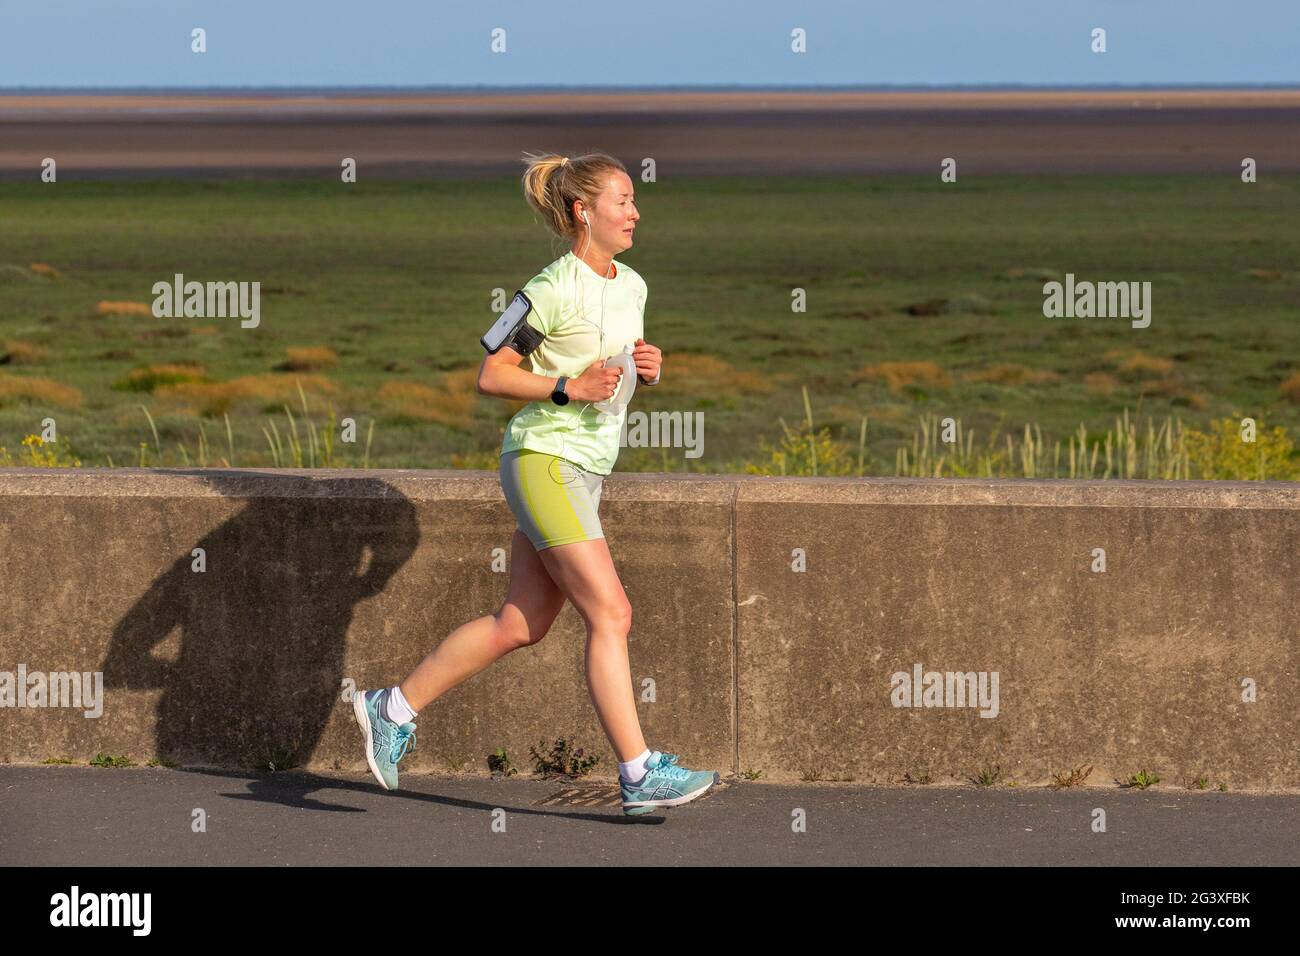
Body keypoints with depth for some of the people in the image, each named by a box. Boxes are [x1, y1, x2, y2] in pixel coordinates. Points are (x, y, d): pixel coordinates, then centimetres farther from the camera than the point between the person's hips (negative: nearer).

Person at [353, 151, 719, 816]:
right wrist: (567, 389, -21)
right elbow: (491, 376, -11)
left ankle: (394, 709, 20)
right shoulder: (554, 290, -13)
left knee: (519, 625, 9)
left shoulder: (631, 286, 12)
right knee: (610, 615, -12)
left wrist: (647, 368, 3)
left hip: (583, 472, 9)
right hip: (543, 459, -9)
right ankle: (639, 774, -11)